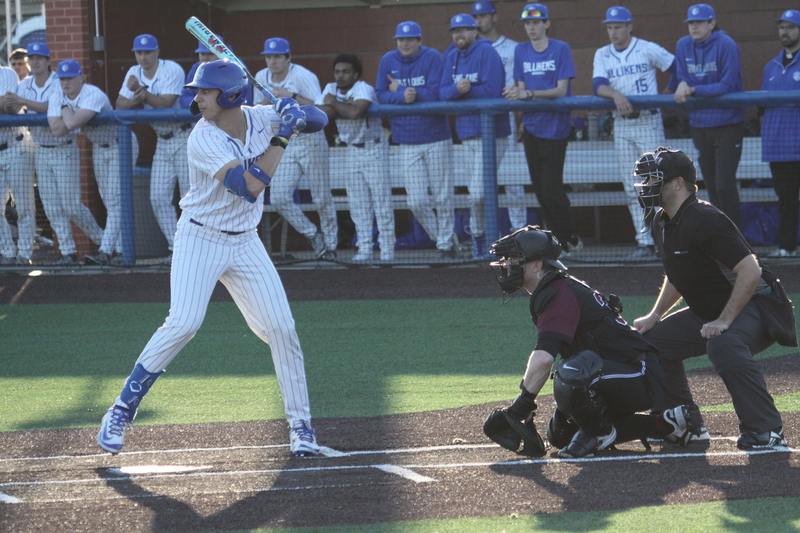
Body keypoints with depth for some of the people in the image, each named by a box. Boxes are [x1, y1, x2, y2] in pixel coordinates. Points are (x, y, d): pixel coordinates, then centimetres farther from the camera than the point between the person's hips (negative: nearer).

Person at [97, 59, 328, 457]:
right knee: (183, 323, -20)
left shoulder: (259, 118, -4)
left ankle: (300, 424, 11)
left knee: (280, 328, -1)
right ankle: (121, 411, -10)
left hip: (245, 243, 5)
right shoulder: (204, 138, -21)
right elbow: (249, 185, -31)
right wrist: (281, 138, -26)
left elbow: (319, 120, 8)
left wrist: (297, 113, -15)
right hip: (200, 241, -5)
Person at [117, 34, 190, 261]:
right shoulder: (134, 73, 5)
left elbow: (166, 103, -23)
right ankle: (175, 247, 7)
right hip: (162, 141, 7)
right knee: (158, 198, 1)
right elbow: (120, 104, 1)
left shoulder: (172, 70, -14)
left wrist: (142, 91, -31)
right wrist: (136, 99, -19)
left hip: (184, 137, -7)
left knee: (190, 195, -6)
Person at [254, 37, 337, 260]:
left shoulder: (303, 76, -13)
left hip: (310, 140, -5)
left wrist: (291, 96, -28)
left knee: (322, 198, 0)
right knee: (279, 197, -8)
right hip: (283, 144, 5)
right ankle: (312, 234, 9)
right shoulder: (261, 78, 6)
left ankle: (330, 244, 15)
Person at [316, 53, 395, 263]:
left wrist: (334, 104, -19)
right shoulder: (330, 89, 2)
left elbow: (355, 112, -37)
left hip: (374, 149, -6)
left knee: (381, 202, -5)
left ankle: (387, 250, -2)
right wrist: (345, 105, -20)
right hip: (353, 150, 6)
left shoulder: (364, 89, -18)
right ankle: (364, 249, 7)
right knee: (358, 204, 4)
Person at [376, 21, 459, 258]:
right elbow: (380, 95, 2)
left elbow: (434, 94, -14)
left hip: (436, 139, -3)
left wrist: (399, 90, -9)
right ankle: (440, 239, 18)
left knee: (443, 196, 0)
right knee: (417, 202, -1)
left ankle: (446, 241, 16)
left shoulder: (433, 58, -6)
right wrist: (403, 96, -17)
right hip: (407, 142, 3)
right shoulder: (388, 61, 5)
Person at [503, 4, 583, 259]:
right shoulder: (521, 51, 9)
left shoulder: (561, 49, -6)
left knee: (551, 188, -10)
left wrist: (529, 93, -23)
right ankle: (563, 242, 13)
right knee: (540, 188, 5)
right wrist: (516, 92, -15)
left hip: (554, 127, -5)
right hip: (531, 127, 5)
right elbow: (522, 88, 9)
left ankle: (572, 240, 4)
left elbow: (561, 90, -12)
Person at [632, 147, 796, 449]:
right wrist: (655, 316, 12)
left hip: (755, 307, -10)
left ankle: (765, 431, -33)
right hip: (709, 312, 10)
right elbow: (678, 276, 23)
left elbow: (750, 271, -29)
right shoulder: (662, 223, 7)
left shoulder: (704, 221, -24)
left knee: (723, 345, -39)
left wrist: (724, 322, -29)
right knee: (652, 340, 8)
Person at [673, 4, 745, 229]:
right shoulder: (683, 46, 5)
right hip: (699, 124, 6)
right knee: (712, 187, 10)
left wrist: (693, 89, -19)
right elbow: (681, 76, 11)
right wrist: (682, 85, -13)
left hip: (727, 123, -6)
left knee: (725, 185, -12)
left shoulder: (725, 45, -12)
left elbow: (728, 85, -16)